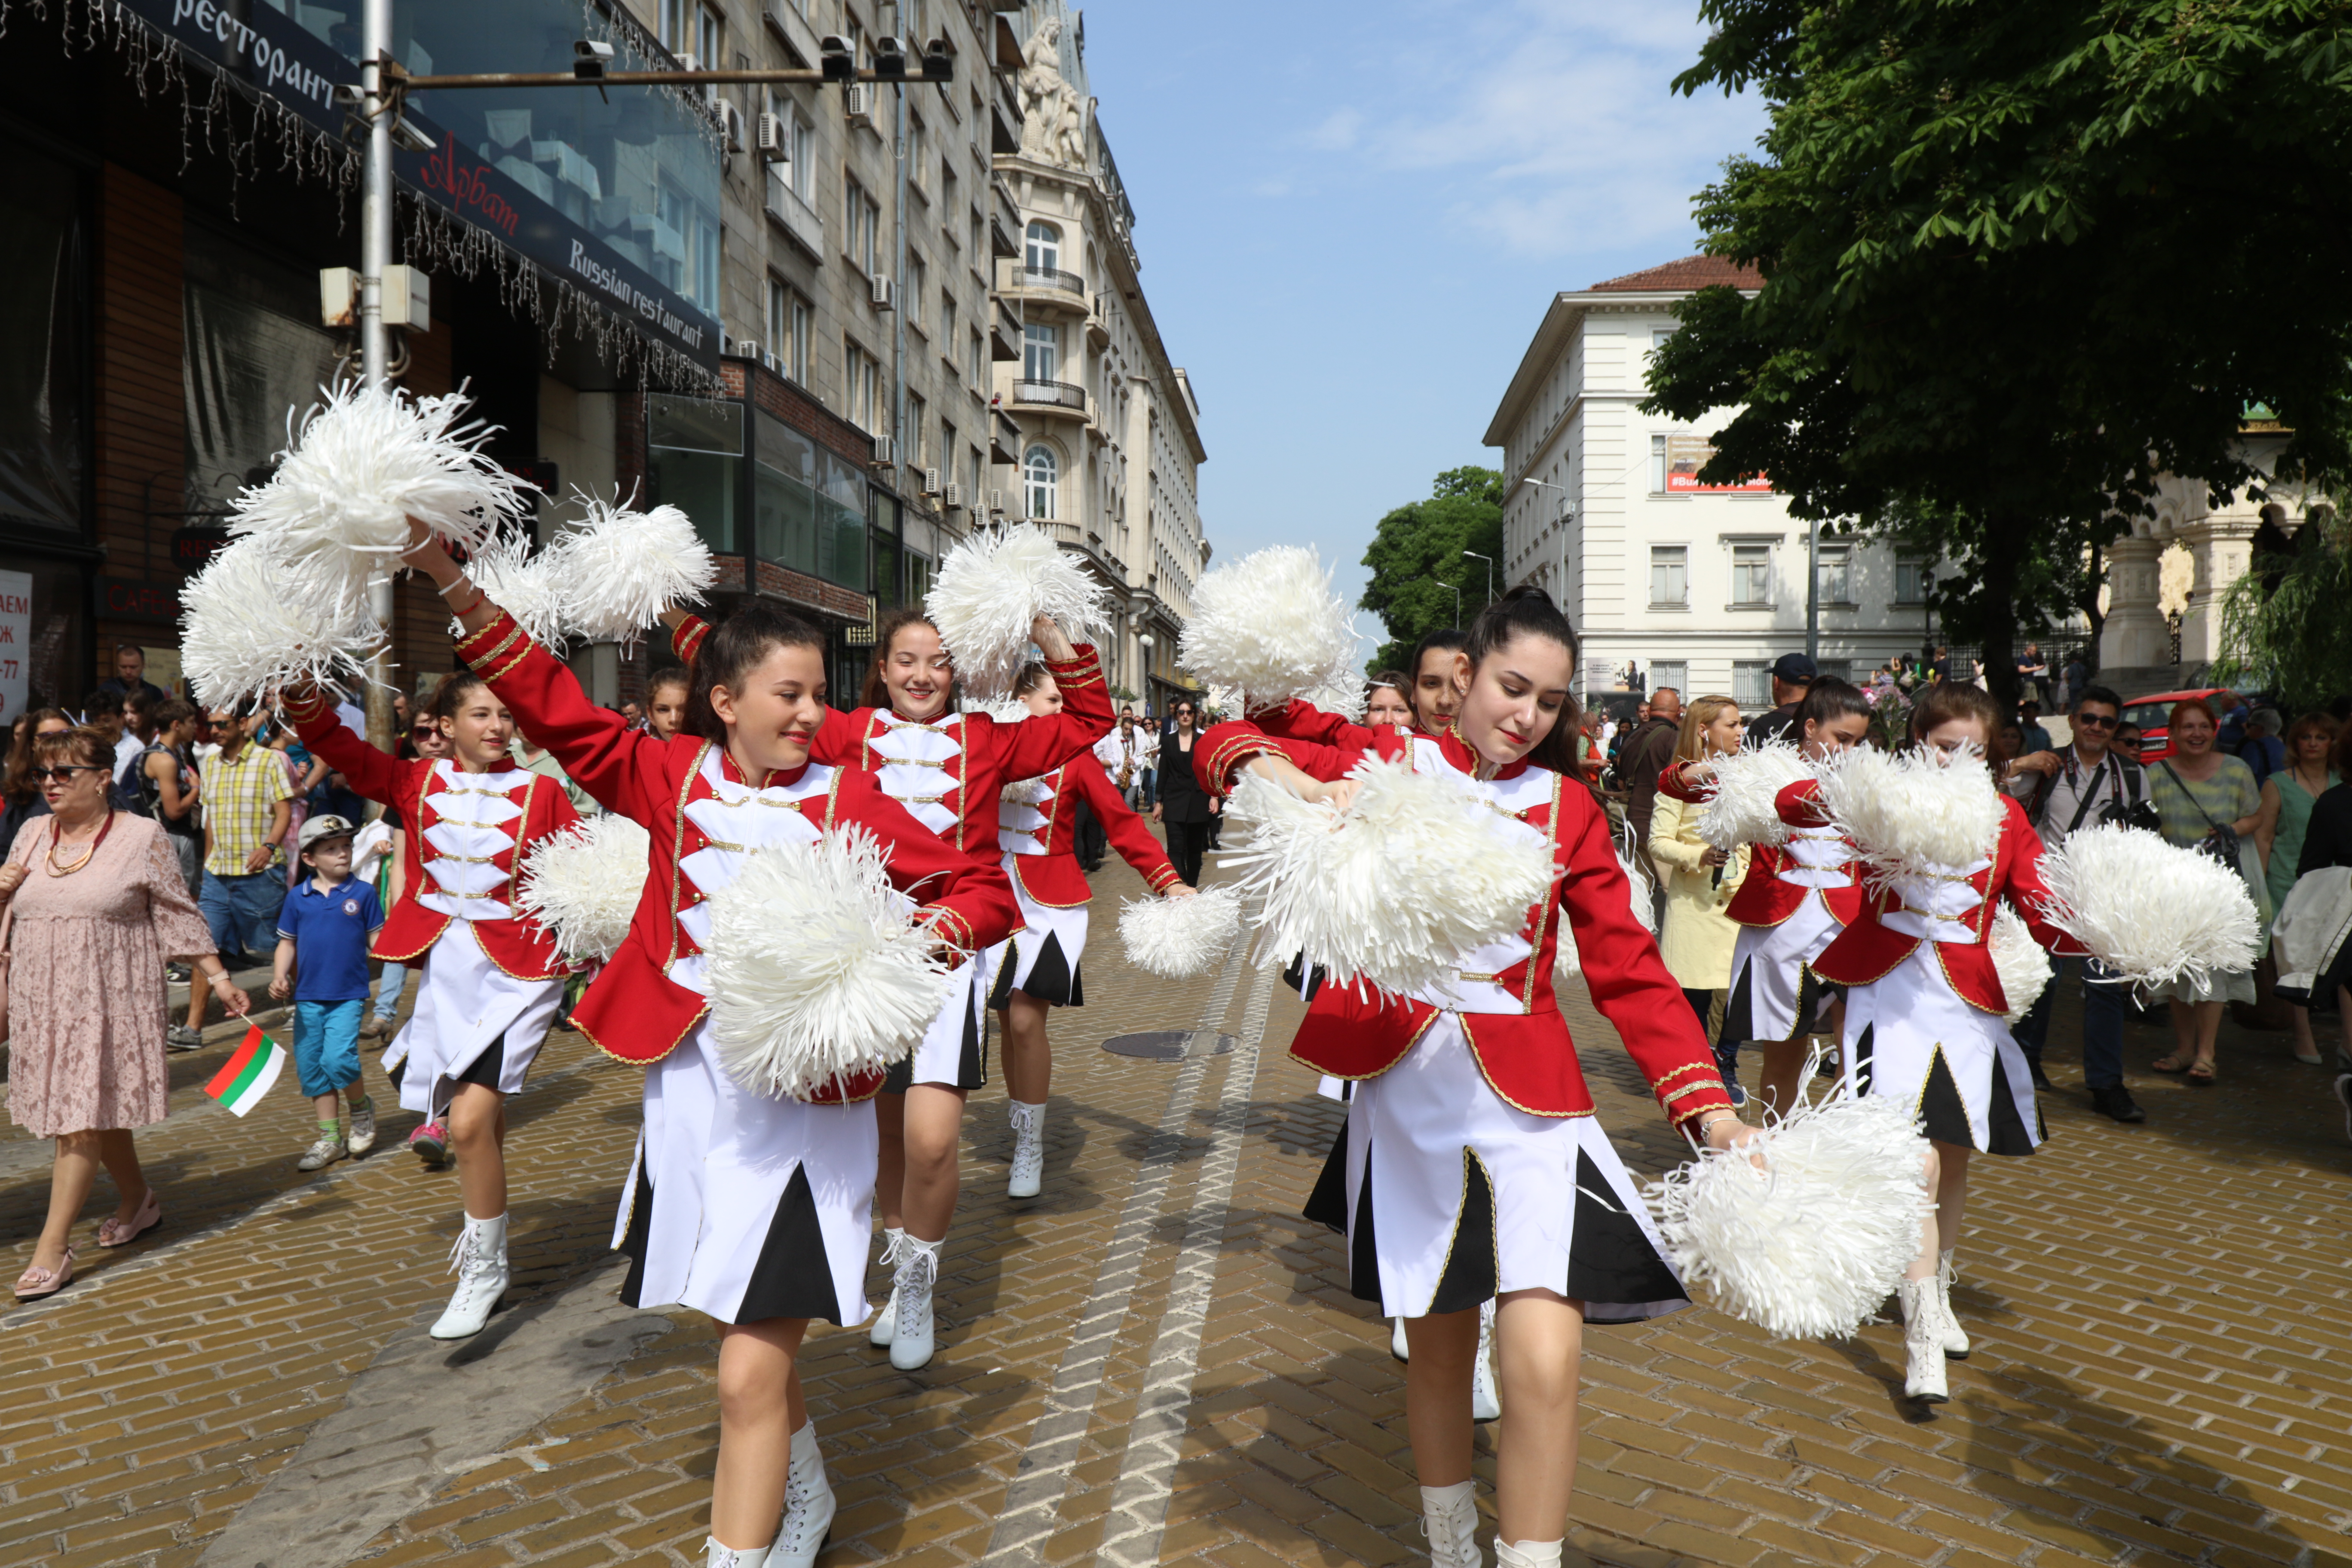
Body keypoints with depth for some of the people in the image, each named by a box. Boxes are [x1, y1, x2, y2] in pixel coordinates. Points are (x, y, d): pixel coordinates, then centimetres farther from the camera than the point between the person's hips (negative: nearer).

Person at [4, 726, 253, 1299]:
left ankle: (53, 1248, -4)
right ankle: (137, 1200, 34)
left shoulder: (141, 837, -5)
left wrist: (218, 977, -3)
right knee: (100, 1107, 14)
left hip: (108, 999, -5)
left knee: (82, 1117, -8)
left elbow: (179, 914, -1)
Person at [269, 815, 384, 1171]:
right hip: (308, 996, 4)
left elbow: (378, 939, 3)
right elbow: (287, 943, 11)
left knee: (338, 1060, -18)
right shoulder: (298, 898, 4)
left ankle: (362, 1107, 12)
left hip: (348, 995, -3)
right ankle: (330, 1138, 20)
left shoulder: (362, 893, -2)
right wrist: (280, 977, -2)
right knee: (310, 1068, 7)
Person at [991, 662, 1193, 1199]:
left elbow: (1122, 821, -4)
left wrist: (1167, 881, -10)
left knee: (1026, 1020, -11)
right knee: (1009, 1021, 8)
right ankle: (1021, 1136, 26)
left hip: (1052, 902, -2)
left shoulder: (1075, 757, -1)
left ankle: (1031, 1148, 3)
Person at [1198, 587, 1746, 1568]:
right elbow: (1226, 748, -2)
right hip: (1407, 1092, 0)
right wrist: (1287, 777, -24)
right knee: (1437, 1347, 14)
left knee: (1543, 1364, -15)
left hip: (1528, 1100, 0)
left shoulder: (1568, 811, 5)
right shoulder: (1391, 764, 3)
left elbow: (1631, 972, 2)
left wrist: (1705, 1106, -9)